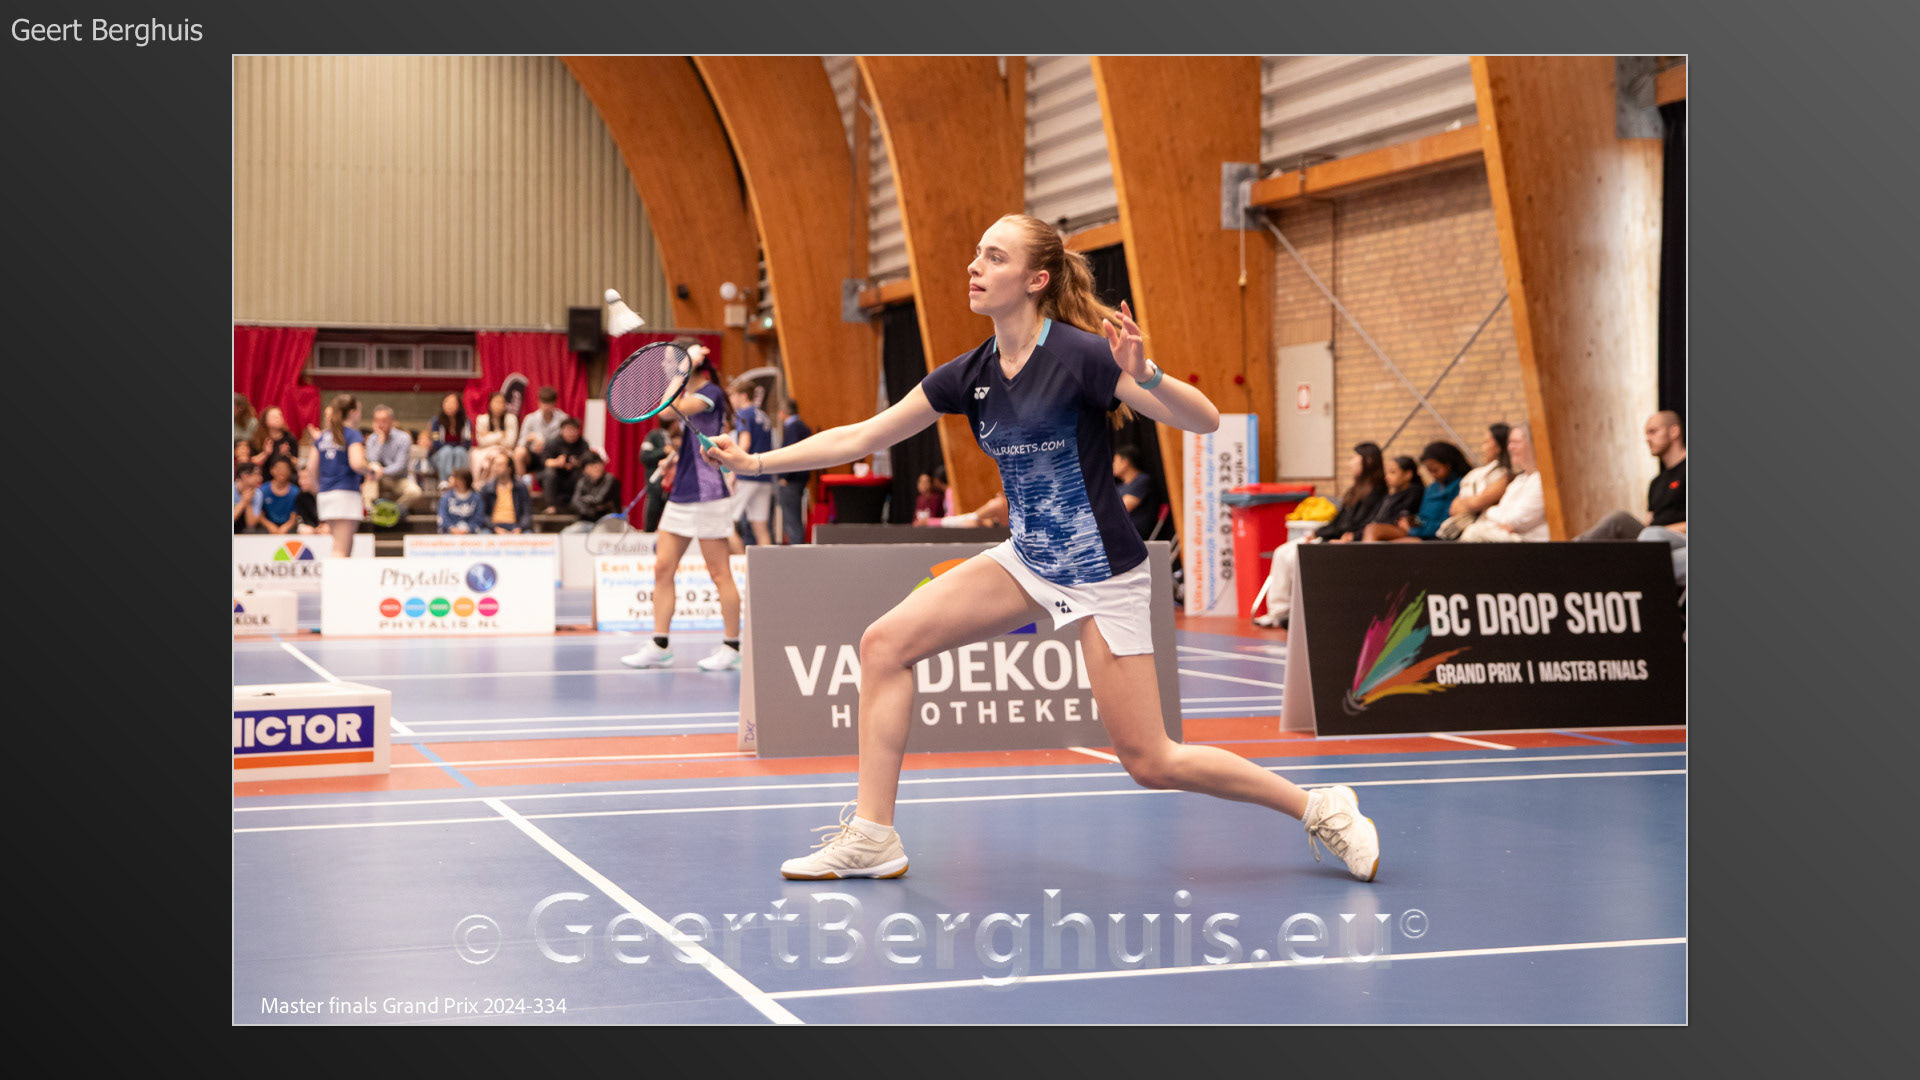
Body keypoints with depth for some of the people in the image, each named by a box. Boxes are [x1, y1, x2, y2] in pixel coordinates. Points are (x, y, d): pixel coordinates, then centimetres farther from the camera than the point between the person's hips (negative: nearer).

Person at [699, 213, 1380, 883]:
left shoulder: (1079, 355, -19)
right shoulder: (971, 374, 0)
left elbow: (1205, 420, -20)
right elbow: (863, 436, 7)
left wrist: (1144, 376, -39)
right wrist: (756, 461, 4)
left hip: (1104, 575, -6)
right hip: (1028, 561, 7)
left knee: (1151, 764, -5)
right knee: (884, 644, -6)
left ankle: (1321, 809, 14)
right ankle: (871, 837, 2)